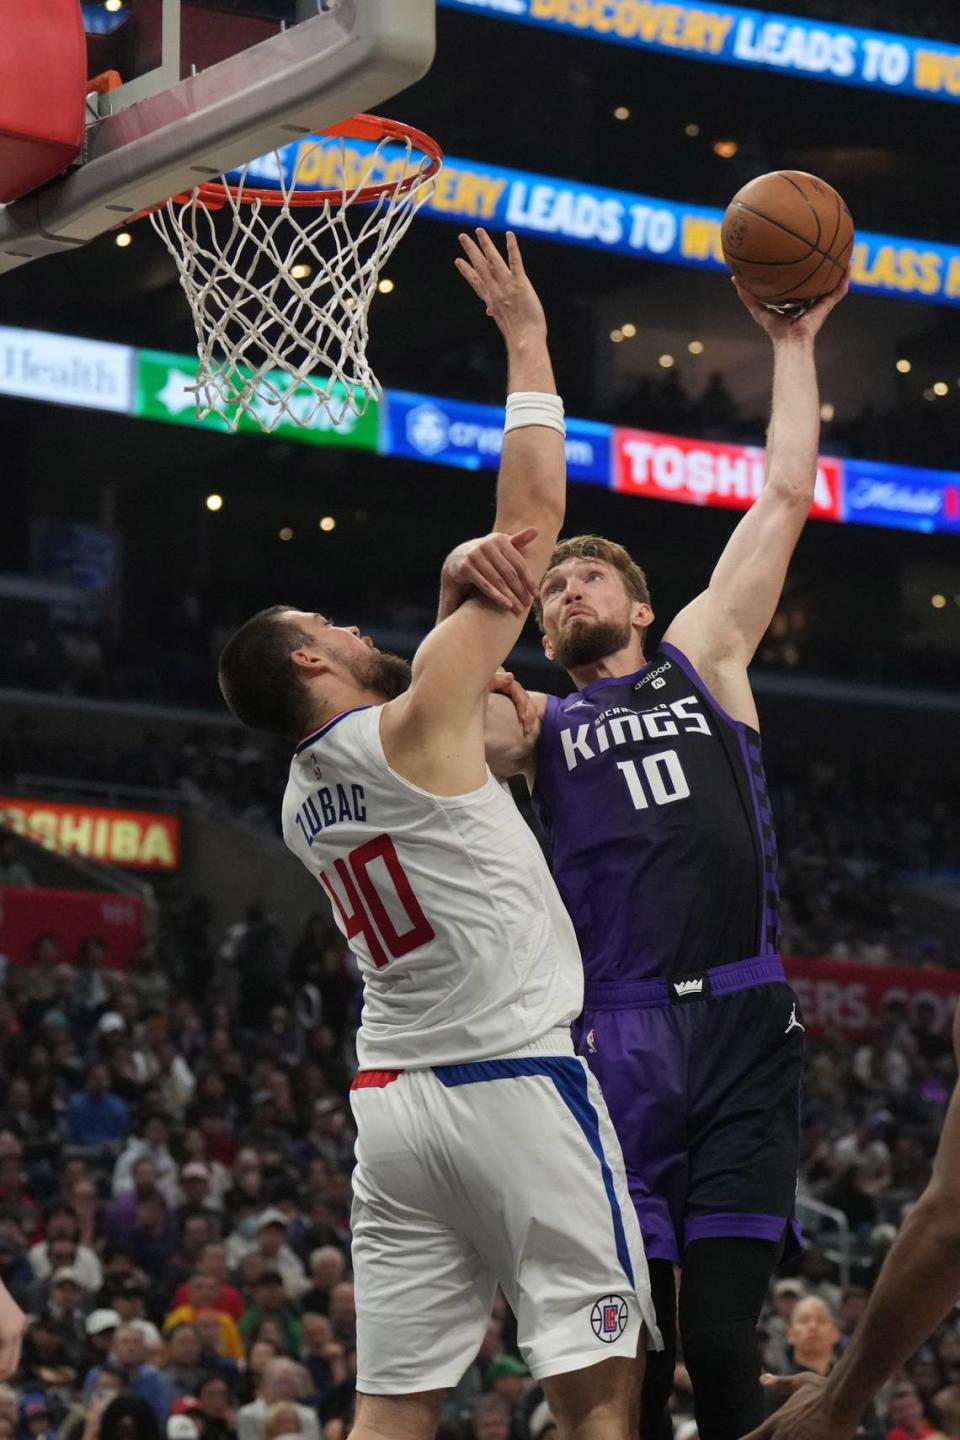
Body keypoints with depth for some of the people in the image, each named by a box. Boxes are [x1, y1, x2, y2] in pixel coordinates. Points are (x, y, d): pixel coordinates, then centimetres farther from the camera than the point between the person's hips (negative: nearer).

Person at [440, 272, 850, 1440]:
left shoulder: (703, 661, 20)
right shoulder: (540, 727, 19)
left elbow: (786, 498, 18)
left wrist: (793, 345, 18)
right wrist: (464, 592, -21)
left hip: (740, 1030, 0)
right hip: (615, 1039, 1)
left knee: (723, 1342, -7)